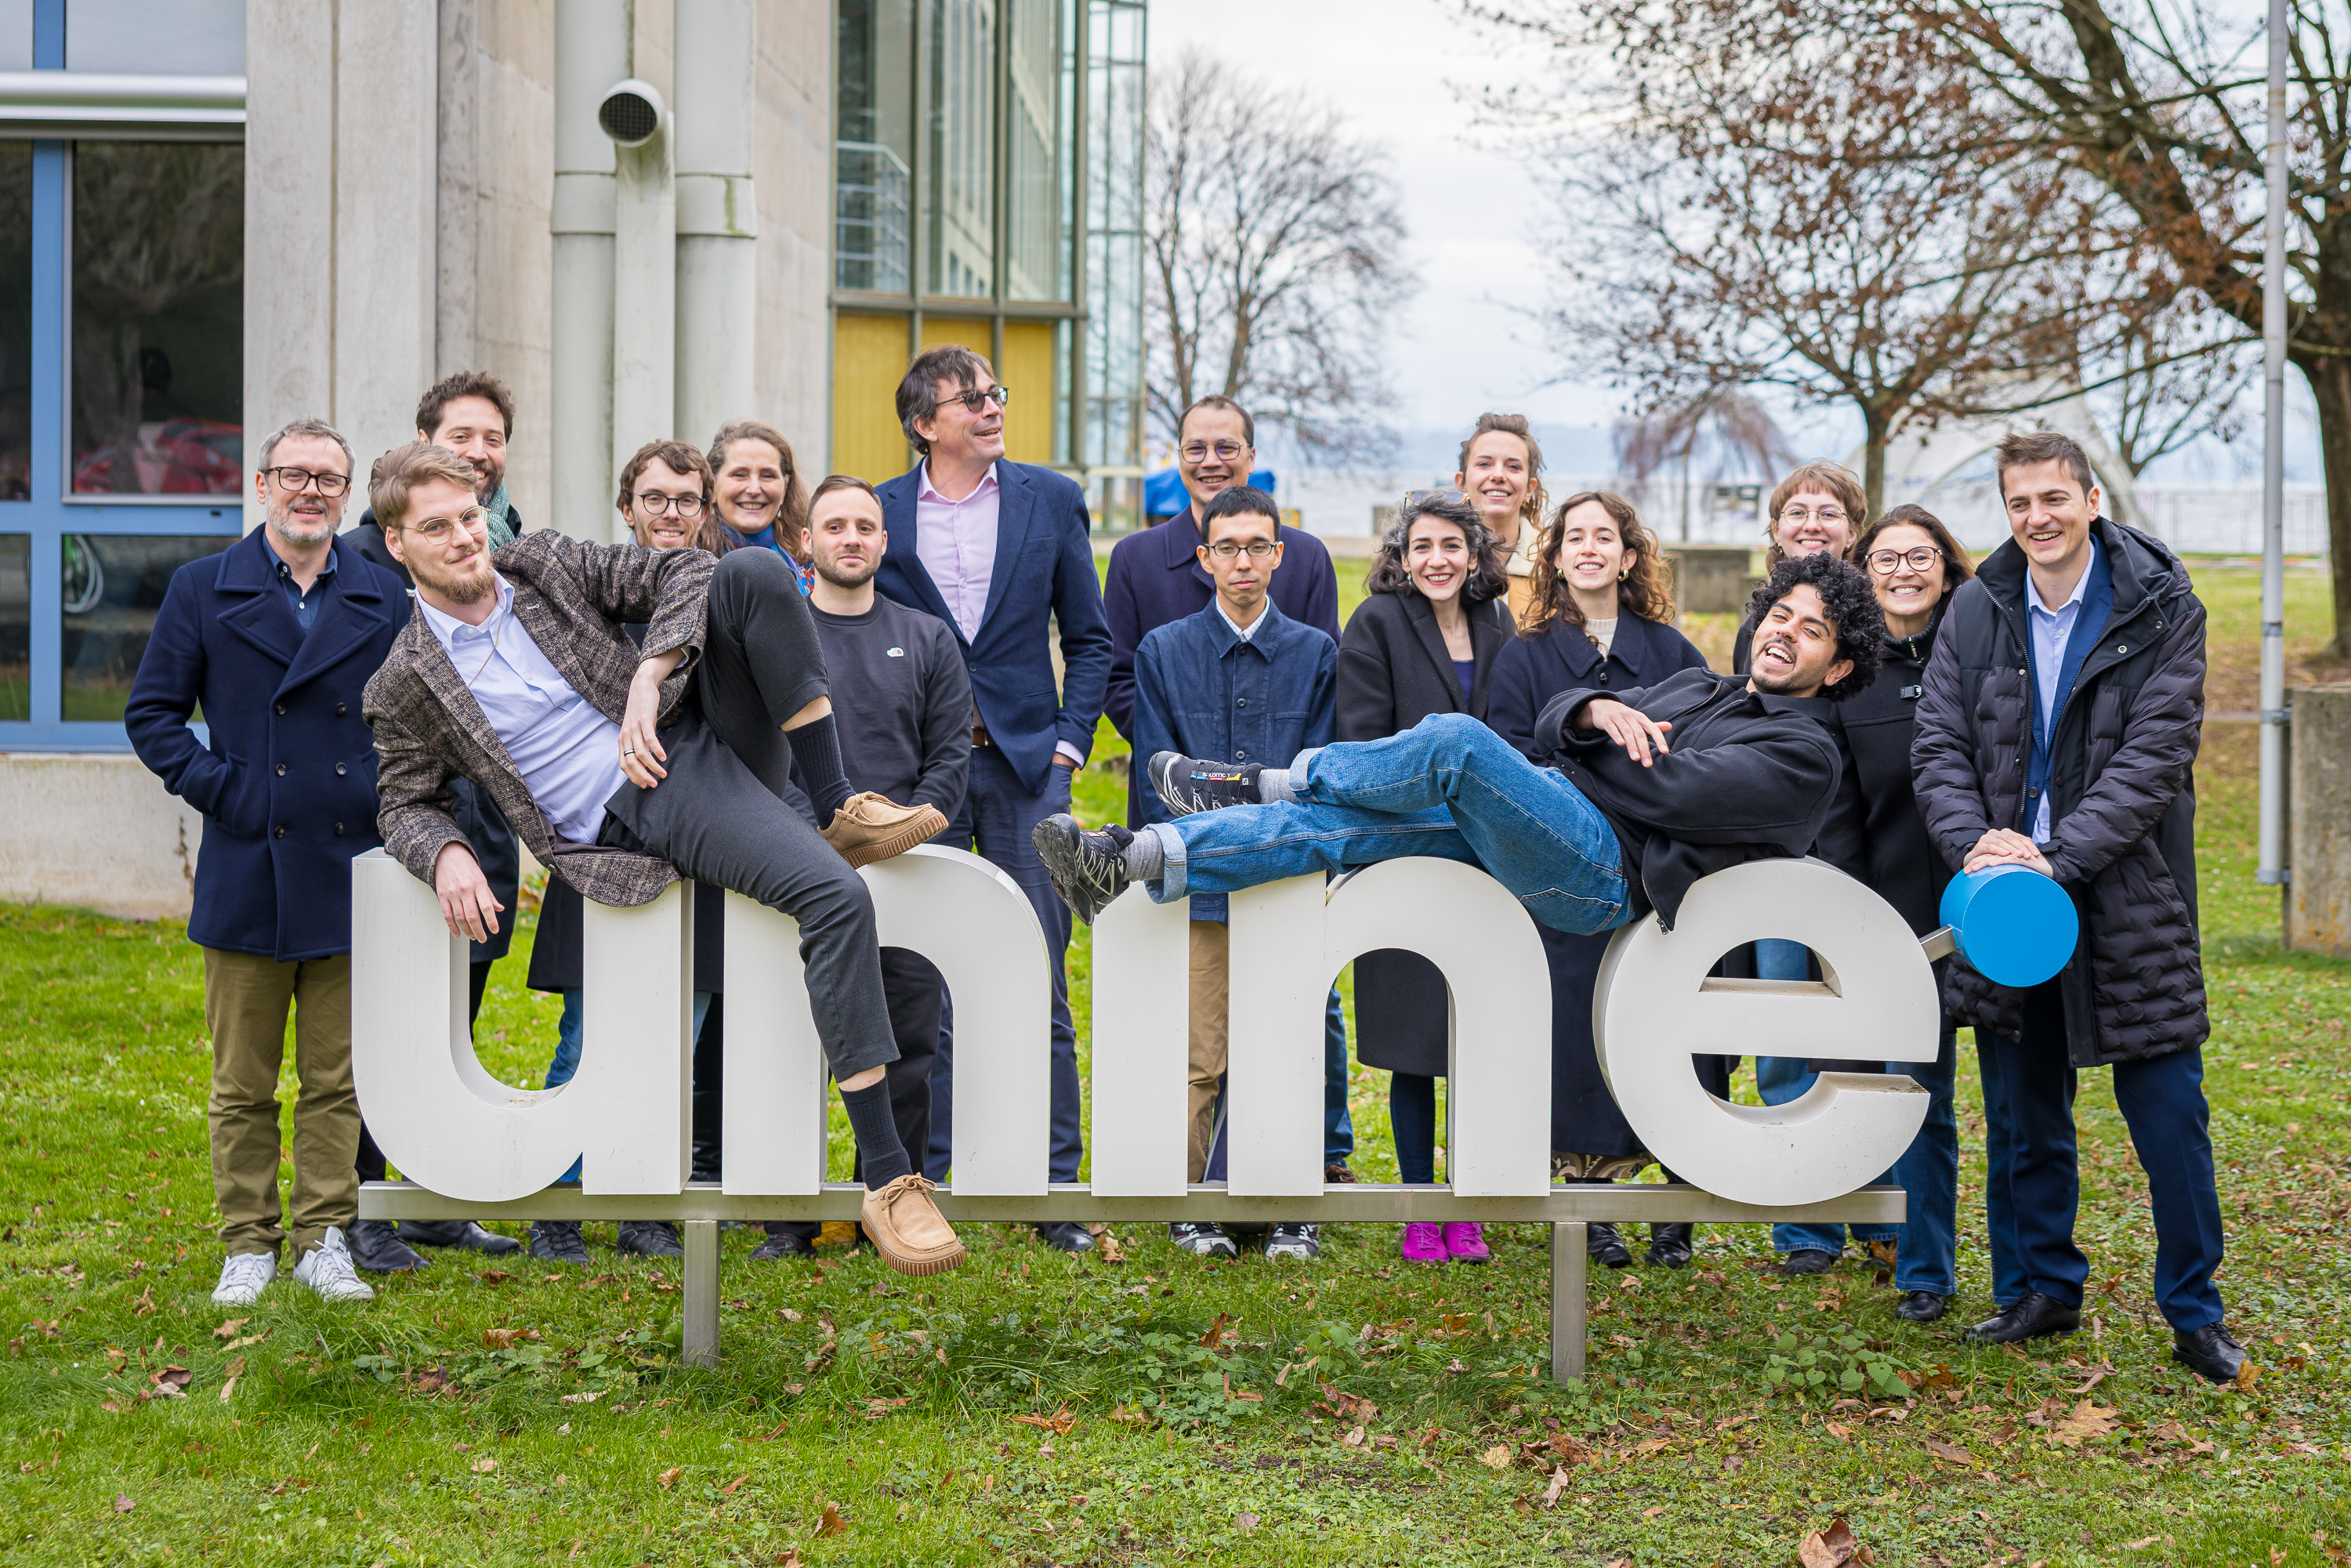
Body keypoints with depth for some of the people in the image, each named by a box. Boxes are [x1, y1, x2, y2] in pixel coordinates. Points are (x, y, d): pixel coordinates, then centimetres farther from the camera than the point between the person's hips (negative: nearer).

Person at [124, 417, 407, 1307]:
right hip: (246, 871, -1)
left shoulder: (385, 600, 7)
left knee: (337, 1080, 6)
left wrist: (389, 801, 0)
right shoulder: (203, 590, 4)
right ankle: (249, 1245, 16)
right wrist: (217, 790, -6)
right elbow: (152, 712, 5)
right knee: (242, 1083, 5)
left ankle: (325, 1240, 15)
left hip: (350, 869, 1)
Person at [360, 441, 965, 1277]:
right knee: (836, 896, -29)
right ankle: (887, 1179, -27)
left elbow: (687, 572, 7)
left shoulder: (546, 563, 10)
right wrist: (446, 856, -11)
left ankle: (839, 809, -14)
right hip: (644, 815, -5)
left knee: (754, 571, -22)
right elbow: (405, 803, 13)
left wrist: (649, 677, -10)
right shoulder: (405, 687, 4)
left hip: (697, 731, 5)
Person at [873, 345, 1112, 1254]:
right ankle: (933, 1182, 13)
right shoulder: (879, 514, 3)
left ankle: (1056, 1189, 6)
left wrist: (1069, 740, -1)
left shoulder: (1051, 501, 6)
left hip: (1025, 768, 0)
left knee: (1041, 991, 0)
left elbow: (1088, 639, 9)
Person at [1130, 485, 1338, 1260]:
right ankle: (1195, 1208, 8)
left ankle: (1290, 1214, 7)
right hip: (1197, 883, -1)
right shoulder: (1163, 651, 10)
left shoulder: (1315, 652, 12)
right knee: (1200, 1059, -3)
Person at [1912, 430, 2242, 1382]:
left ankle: (2194, 1313, 12)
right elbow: (1939, 745, 3)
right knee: (2022, 1116, 11)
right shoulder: (1976, 612, 5)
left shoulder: (2162, 612, -5)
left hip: (2128, 901, -3)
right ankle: (2039, 1291, 26)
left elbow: (2154, 757, -11)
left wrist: (2058, 856, -21)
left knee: (2170, 1115, -1)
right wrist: (1972, 842, -16)